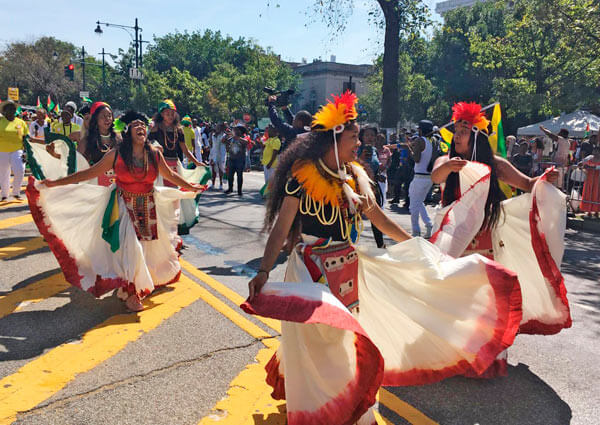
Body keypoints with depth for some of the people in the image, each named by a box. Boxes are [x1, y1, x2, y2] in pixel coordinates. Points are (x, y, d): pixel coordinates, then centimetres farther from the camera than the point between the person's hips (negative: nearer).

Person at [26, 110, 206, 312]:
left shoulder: (155, 154, -1)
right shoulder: (116, 154, -9)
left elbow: (170, 175, 15)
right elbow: (90, 172, -6)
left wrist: (190, 187, 21)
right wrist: (56, 183, -9)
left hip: (148, 208, 3)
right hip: (124, 206, -3)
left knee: (149, 245, 10)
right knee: (130, 246, -11)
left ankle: (146, 284, 34)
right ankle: (131, 292, 2)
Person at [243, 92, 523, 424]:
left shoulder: (354, 175, 3)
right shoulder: (303, 176, -16)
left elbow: (375, 215, 11)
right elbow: (281, 228, -19)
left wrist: (415, 245, 13)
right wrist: (264, 271, -32)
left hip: (350, 266, 6)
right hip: (313, 270, -6)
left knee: (348, 338, 18)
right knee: (320, 340, 3)